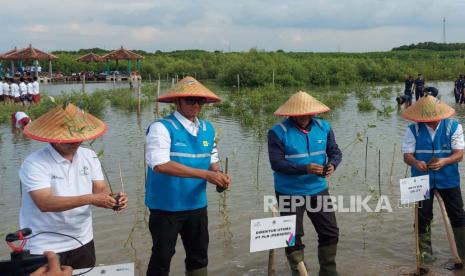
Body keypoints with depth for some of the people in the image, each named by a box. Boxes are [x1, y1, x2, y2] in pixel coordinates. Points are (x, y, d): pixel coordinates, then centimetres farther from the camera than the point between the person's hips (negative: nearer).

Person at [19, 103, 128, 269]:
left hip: (82, 242, 6)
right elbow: (45, 203, -26)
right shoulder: (34, 164, -16)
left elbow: (100, 189, -1)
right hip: (45, 248, -5)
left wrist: (113, 199, -24)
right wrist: (89, 199, -32)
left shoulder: (90, 156, 2)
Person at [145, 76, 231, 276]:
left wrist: (218, 176, -11)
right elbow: (160, 164, -28)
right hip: (166, 206, -6)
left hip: (197, 205, 6)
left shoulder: (208, 129, 6)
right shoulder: (161, 128, -15)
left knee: (199, 256, 18)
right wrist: (205, 174, -30)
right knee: (162, 258, 6)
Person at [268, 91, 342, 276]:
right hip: (290, 194, -4)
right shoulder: (278, 132, -14)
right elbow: (276, 163, -21)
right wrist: (305, 168, -32)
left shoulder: (324, 127, 0)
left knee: (330, 232, 11)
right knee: (293, 237, 5)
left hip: (318, 190, 4)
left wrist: (332, 164, -19)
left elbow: (335, 152, 5)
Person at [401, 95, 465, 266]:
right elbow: (407, 155, -8)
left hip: (448, 179, 0)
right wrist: (416, 163, -32)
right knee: (423, 216, 8)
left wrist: (444, 161, -32)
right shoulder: (413, 130, -6)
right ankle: (425, 250, 23)